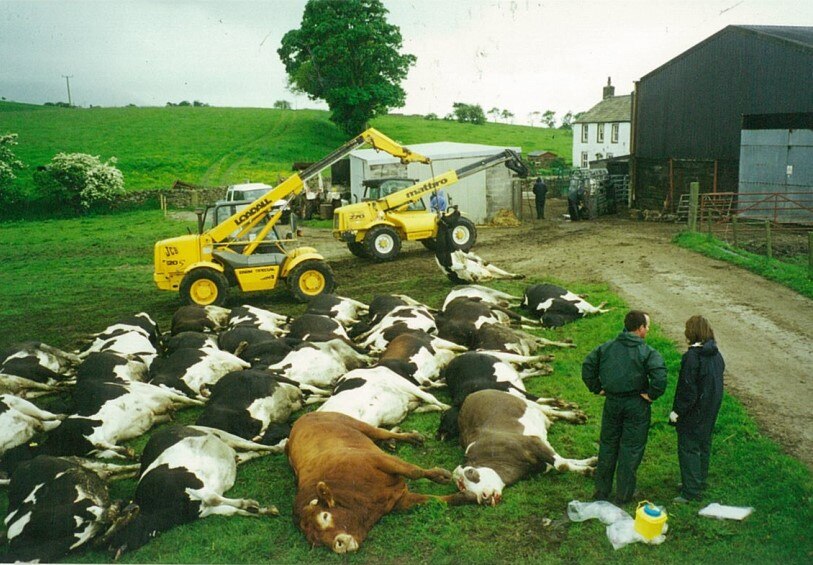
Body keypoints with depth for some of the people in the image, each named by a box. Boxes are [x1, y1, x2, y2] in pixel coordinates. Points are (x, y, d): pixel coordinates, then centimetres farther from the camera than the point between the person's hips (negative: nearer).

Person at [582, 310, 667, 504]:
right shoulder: (648, 352, -13)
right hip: (636, 406, -4)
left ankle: (602, 490, 27)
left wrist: (597, 389, 8)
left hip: (612, 402, 4)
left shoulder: (606, 347, 0)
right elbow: (660, 377, -27)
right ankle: (624, 494, 18)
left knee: (607, 445, 17)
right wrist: (651, 394, -11)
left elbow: (587, 366, 2)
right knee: (631, 448, 9)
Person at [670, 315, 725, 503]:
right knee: (704, 445, 20)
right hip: (711, 410, 8)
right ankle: (700, 482, 34)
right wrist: (713, 404, 19)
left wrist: (677, 410, -13)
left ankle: (691, 491, 5)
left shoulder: (692, 356, -23)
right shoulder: (716, 355, 2)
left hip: (693, 411, -8)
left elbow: (687, 387, -22)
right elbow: (719, 377, 10)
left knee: (688, 448, 1)